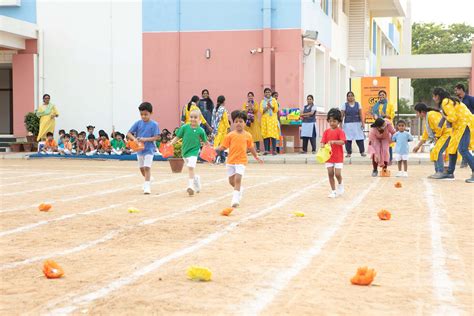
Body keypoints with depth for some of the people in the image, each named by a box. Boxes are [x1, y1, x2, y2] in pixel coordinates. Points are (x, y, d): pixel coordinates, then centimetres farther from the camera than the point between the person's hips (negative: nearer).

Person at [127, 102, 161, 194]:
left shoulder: (154, 124, -10)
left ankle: (147, 186, -10)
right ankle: (148, 179, 41)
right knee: (141, 168, 17)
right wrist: (134, 138, -20)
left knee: (147, 167, -13)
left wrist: (146, 139, -25)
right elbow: (129, 133, 0)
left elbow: (156, 137, -12)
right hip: (139, 149, 5)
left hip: (149, 149, -5)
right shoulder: (138, 123, 0)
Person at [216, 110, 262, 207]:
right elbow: (223, 146, -2)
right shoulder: (230, 135, -3)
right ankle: (240, 189, 42)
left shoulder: (247, 135, 0)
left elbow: (251, 147, 14)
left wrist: (256, 157, 23)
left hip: (241, 160, -2)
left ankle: (235, 199, -13)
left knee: (238, 178, -16)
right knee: (231, 180, 11)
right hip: (231, 160, 2)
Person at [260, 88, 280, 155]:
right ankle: (266, 150, -6)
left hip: (272, 119, -2)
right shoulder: (262, 102, 13)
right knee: (265, 135, -6)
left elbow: (276, 110, 1)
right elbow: (261, 111, 3)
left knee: (273, 134, -10)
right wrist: (266, 108, -13)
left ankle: (274, 150, -13)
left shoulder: (274, 100, 10)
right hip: (265, 119, 2)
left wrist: (271, 107, -15)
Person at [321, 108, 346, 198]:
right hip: (329, 156, 4)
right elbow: (323, 142, -1)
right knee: (330, 174, 4)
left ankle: (340, 184, 22)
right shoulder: (326, 132, 5)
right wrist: (322, 146, -24)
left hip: (338, 157, -4)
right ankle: (333, 191, 14)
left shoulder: (340, 131, -7)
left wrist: (333, 141, -36)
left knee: (337, 174, -9)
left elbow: (342, 142, -20)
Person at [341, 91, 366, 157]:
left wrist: (362, 123, -3)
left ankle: (362, 152, 5)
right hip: (348, 124, -1)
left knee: (360, 138, -3)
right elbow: (342, 116, 1)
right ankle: (348, 153, 6)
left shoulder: (357, 104, 8)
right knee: (348, 139, -2)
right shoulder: (344, 105, 4)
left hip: (357, 124, 1)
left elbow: (360, 114, 5)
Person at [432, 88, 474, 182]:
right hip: (460, 126, 11)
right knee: (452, 148, 15)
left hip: (465, 125, -11)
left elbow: (453, 118, -19)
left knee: (462, 149, -20)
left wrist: (444, 116, -2)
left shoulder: (445, 102, -12)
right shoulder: (448, 101, 18)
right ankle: (450, 173, 23)